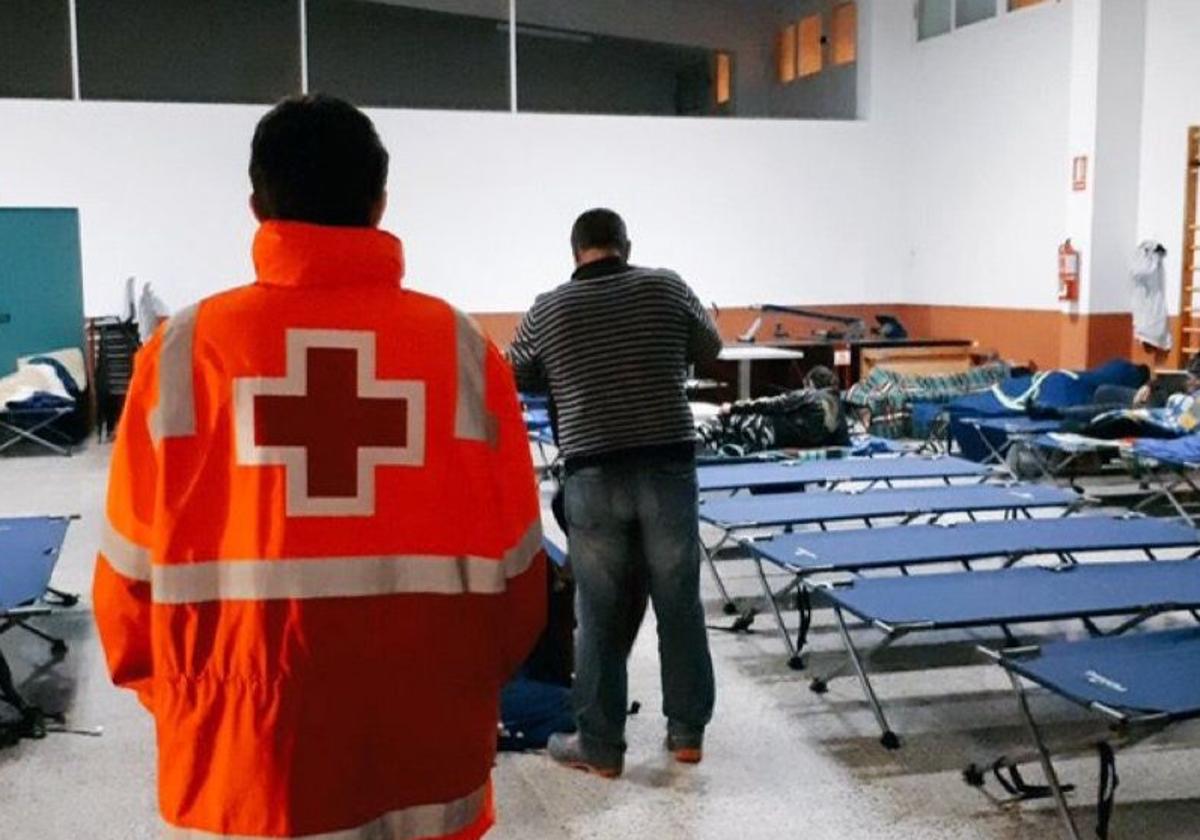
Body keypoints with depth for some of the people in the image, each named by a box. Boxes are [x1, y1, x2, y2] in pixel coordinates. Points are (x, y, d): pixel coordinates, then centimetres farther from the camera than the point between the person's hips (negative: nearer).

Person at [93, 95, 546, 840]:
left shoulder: (183, 351, -7)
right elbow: (515, 573, -2)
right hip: (429, 777, 1)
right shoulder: (464, 350, -5)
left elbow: (132, 578, -2)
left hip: (240, 777, 0)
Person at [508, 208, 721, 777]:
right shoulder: (665, 287, 1)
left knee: (601, 615, 8)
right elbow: (710, 349, 17)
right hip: (668, 469, 1)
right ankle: (687, 731, 23)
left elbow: (514, 377, 15)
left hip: (593, 478, -1)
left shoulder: (548, 310, 1)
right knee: (680, 604, 12)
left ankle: (600, 746, 16)